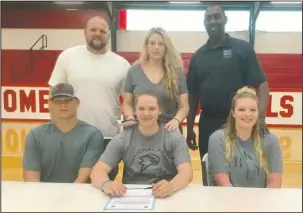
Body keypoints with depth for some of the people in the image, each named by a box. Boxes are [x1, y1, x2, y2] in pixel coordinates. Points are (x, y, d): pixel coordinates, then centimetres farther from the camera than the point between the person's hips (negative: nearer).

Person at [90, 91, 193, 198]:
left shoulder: (175, 138, -3)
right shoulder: (121, 139, -1)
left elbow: (186, 172, -14)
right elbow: (97, 171, -8)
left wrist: (171, 186, -37)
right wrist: (106, 184, -33)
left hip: (165, 197, 0)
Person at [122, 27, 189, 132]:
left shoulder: (176, 72, 0)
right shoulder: (134, 71, 0)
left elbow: (184, 107, 0)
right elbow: (127, 104, 5)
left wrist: (176, 120, -19)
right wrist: (130, 118, -15)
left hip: (168, 130, 0)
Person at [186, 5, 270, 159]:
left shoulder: (243, 48, -1)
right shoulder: (198, 55, 8)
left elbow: (261, 84, -7)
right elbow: (193, 93, 10)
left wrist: (261, 117, -22)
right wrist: (189, 128, 8)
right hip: (208, 123, 3)